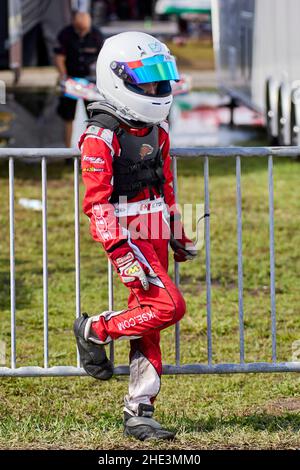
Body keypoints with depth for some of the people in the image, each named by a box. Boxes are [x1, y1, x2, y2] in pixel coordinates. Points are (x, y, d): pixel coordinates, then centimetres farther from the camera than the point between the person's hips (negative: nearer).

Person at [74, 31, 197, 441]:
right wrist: (121, 254, -23)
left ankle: (139, 414, 10)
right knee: (168, 306, -20)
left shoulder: (156, 128, 11)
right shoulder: (102, 135, -14)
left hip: (155, 234, 8)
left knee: (149, 324, 6)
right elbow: (97, 202, -18)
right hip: (127, 236, -8)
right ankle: (95, 331, 2)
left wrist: (178, 235, 24)